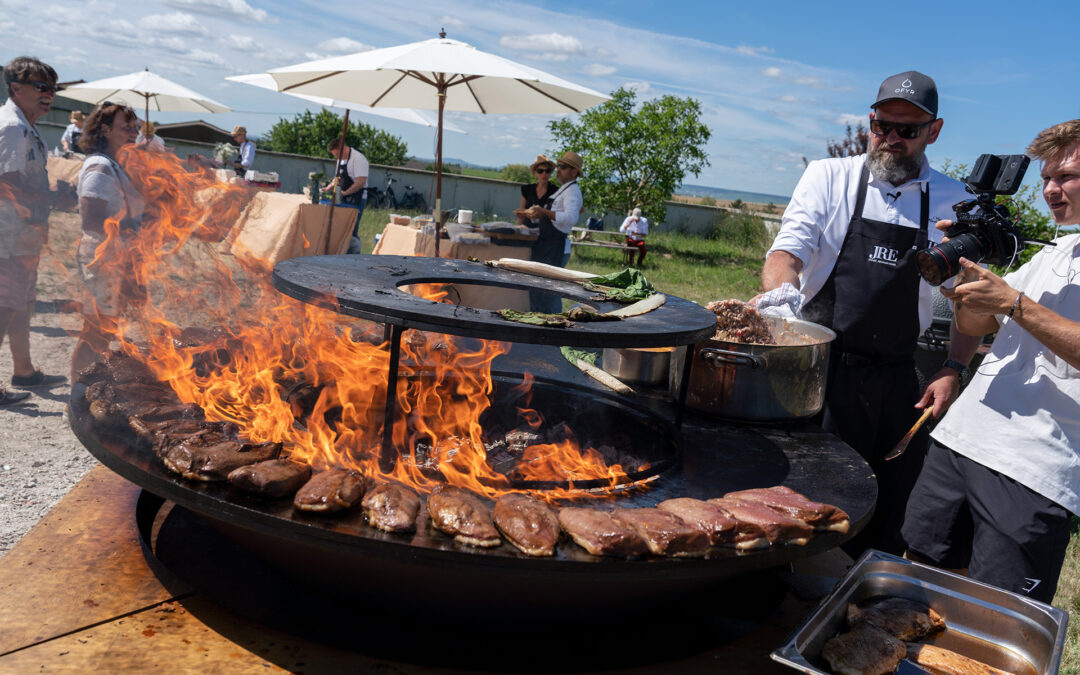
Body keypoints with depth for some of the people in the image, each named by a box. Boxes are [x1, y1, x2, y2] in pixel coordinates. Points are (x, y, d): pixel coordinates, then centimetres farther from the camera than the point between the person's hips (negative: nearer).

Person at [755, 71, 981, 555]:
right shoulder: (830, 177, 3)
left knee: (888, 514, 8)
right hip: (819, 367, -2)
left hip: (895, 383, 2)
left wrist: (954, 370, 2)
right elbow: (787, 250, -7)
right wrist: (781, 290, -30)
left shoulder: (952, 202, 6)